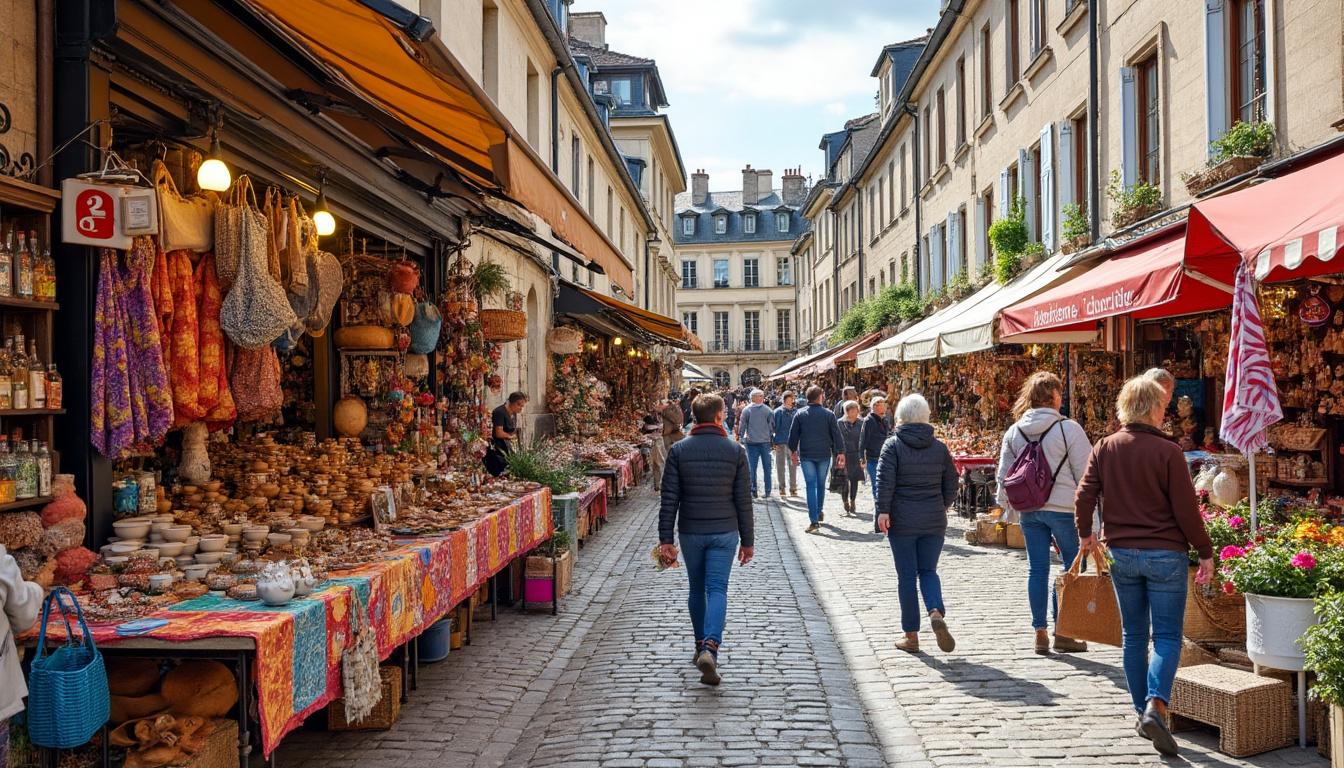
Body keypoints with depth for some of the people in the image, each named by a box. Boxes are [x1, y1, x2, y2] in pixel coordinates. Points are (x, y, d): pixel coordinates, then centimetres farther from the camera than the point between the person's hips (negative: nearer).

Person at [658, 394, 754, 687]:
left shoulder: (679, 450, -4)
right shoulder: (735, 451, -5)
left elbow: (669, 498, -5)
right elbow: (743, 501, -2)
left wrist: (665, 539, -1)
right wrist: (747, 541, 6)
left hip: (690, 533, 1)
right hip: (724, 532, -1)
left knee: (696, 589, 17)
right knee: (718, 589, -2)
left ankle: (700, 646, 27)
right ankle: (710, 647, -20)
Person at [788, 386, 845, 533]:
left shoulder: (800, 414, -2)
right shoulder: (828, 414, -4)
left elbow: (793, 434, 2)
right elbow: (836, 434, -2)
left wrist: (793, 451, 15)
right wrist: (840, 452, 6)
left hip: (806, 455, -1)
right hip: (824, 455, 1)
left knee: (810, 486, -2)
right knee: (821, 484, 18)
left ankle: (814, 520, -9)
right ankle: (819, 513, 33)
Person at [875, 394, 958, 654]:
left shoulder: (893, 444, -5)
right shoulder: (939, 447, 5)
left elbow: (885, 480, -15)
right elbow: (951, 482, 9)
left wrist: (883, 511, -14)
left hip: (902, 522, -2)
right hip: (934, 521, 3)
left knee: (906, 576, 5)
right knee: (928, 571, 14)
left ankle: (911, 636, 10)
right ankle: (936, 612, -14)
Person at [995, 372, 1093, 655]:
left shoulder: (1013, 432, 5)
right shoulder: (1069, 429, -10)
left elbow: (1004, 474, 9)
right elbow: (1085, 473, -8)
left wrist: (1007, 503, 21)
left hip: (1028, 510, 5)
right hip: (1063, 507, -5)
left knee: (1037, 568, 10)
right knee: (1073, 567, 8)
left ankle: (1040, 632, 14)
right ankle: (1062, 631, 8)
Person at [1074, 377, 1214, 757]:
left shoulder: (1104, 448, -1)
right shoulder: (1167, 451, -11)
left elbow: (1084, 497, -2)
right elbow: (1186, 509, -10)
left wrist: (1086, 534, 14)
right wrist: (1205, 552, 1)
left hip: (1121, 554, 4)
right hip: (1166, 555, -4)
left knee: (1134, 635, 14)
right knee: (1167, 636, 2)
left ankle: (1142, 712, 20)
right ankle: (1155, 705, -15)